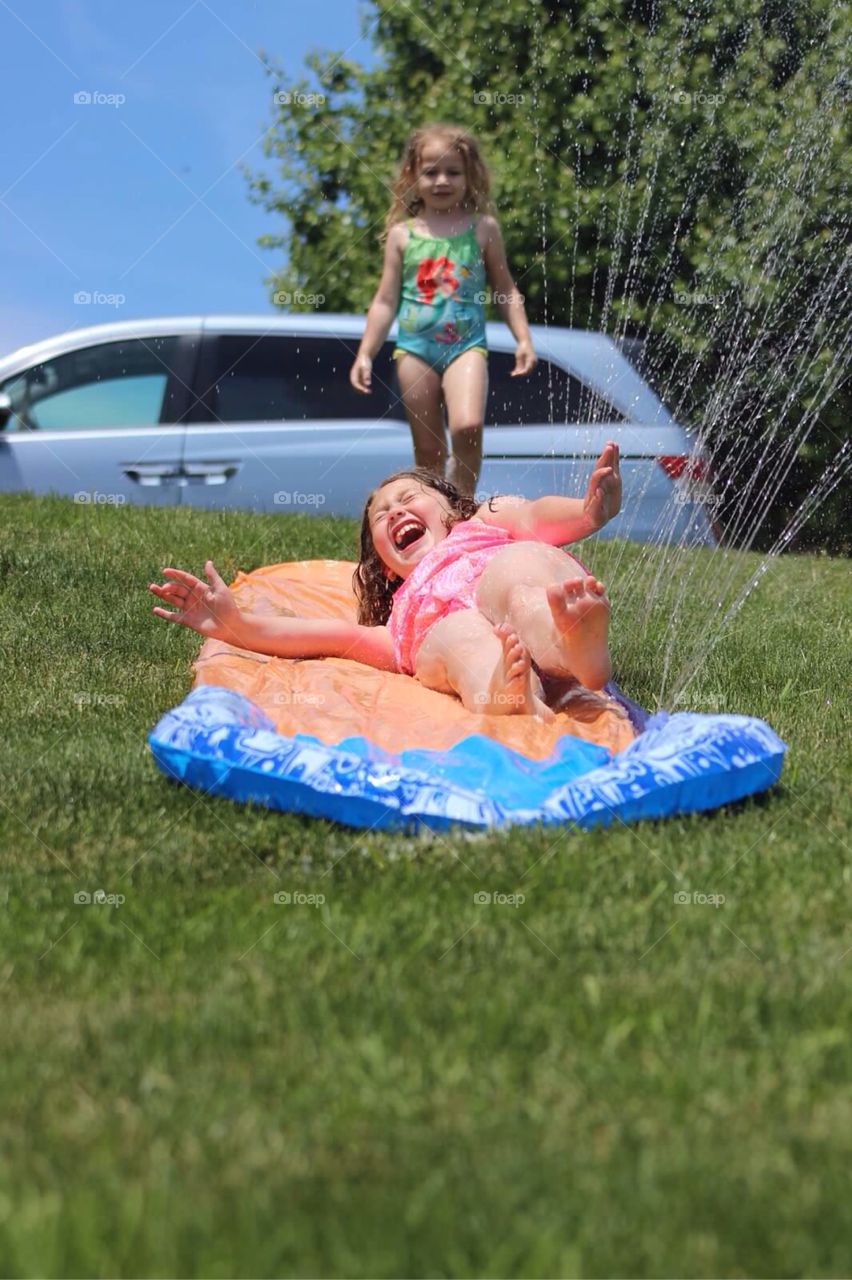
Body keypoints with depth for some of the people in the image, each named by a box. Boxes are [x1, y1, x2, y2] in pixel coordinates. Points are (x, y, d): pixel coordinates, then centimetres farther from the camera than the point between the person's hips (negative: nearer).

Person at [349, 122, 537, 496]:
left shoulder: (483, 228, 5)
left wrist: (523, 339, 1)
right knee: (427, 451, 5)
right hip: (415, 349, 1)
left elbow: (506, 289, 11)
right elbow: (385, 302, 9)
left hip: (466, 344, -1)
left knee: (467, 426, -25)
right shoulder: (402, 234, 6)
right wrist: (365, 354, 3)